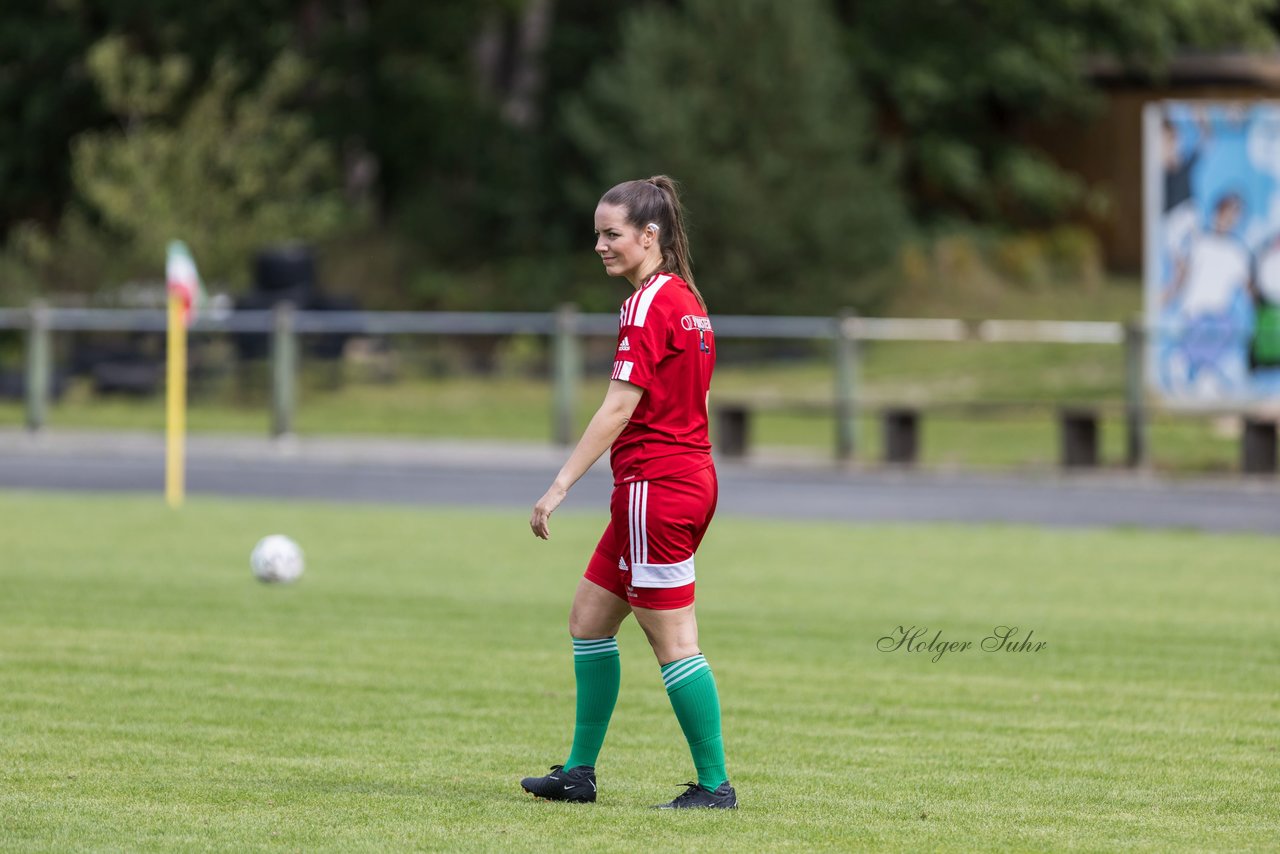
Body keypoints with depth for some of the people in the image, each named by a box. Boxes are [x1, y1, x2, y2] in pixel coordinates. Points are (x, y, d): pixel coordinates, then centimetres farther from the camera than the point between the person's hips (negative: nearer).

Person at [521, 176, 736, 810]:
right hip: (689, 478, 10)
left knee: (673, 641, -4)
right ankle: (579, 773, 18)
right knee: (589, 619, 15)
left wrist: (561, 484, -19)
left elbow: (619, 408, -20)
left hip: (654, 489, -10)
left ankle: (714, 785, 0)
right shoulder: (686, 299, 14)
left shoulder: (648, 305, -15)